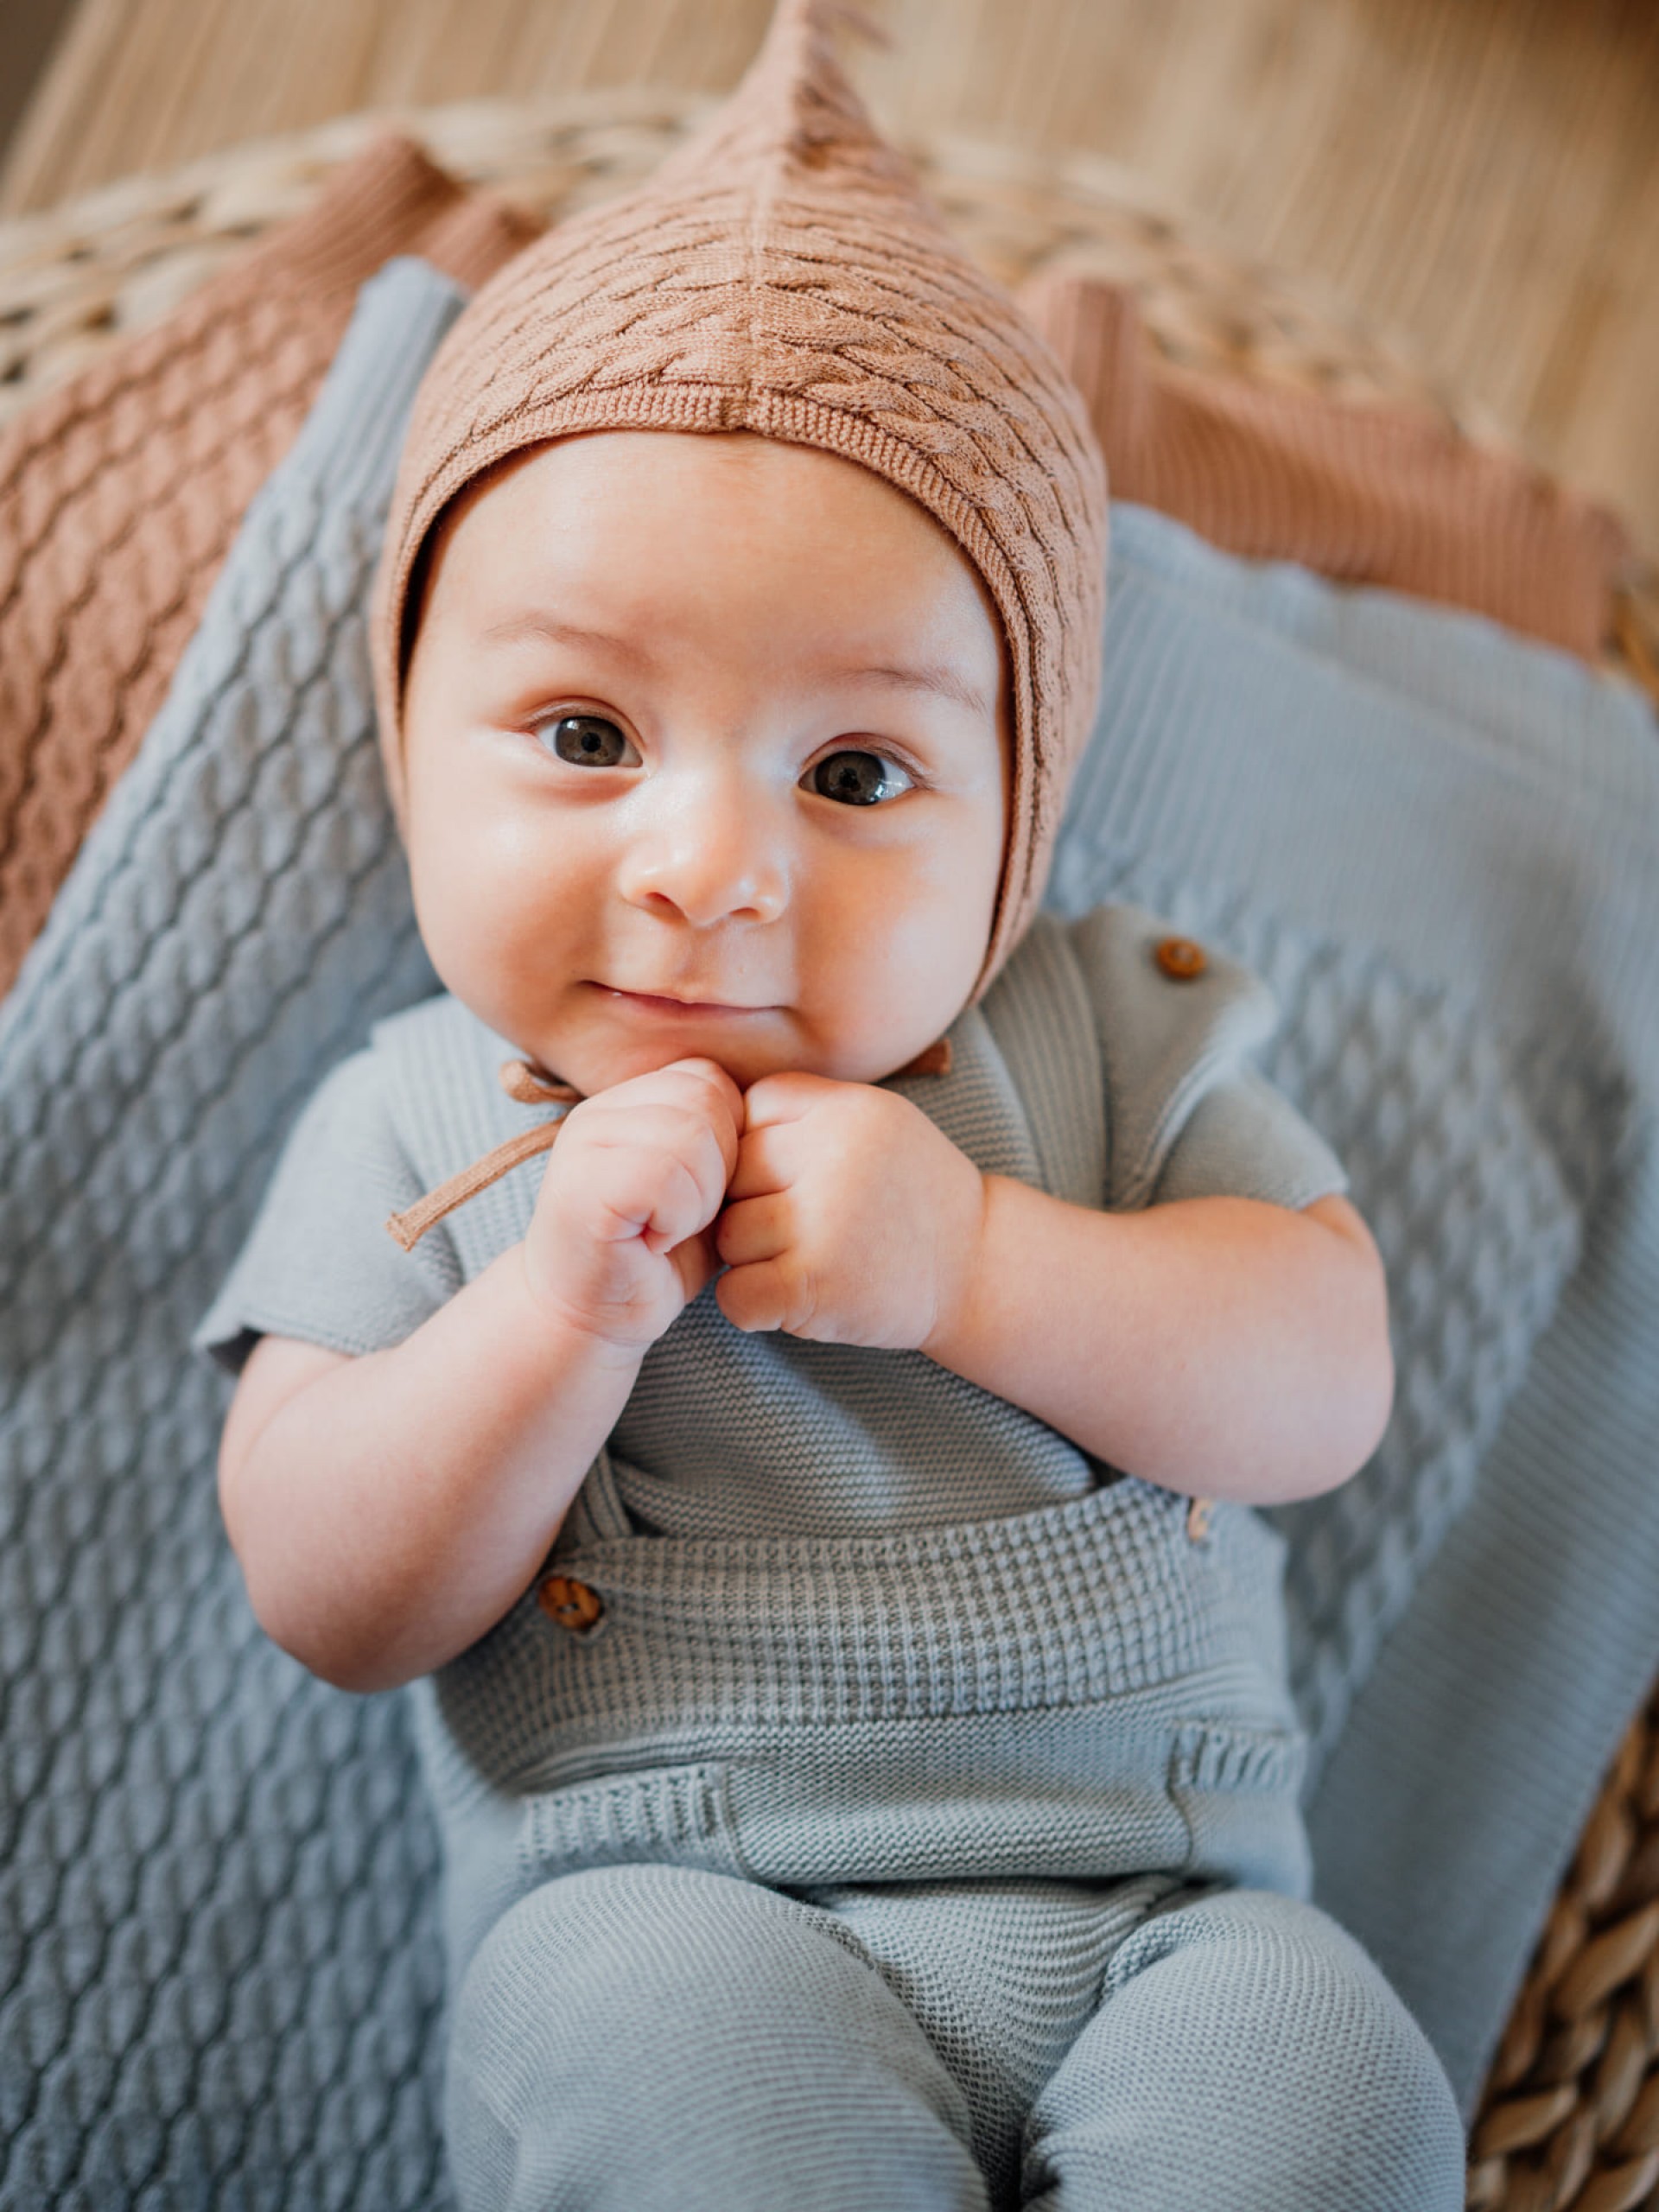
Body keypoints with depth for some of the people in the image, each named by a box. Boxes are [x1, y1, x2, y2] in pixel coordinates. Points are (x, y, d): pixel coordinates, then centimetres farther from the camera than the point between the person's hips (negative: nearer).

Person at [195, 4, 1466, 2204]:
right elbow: (329, 1604, -4)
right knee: (655, 2019, -32)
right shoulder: (413, 1133, 1)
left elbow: (1330, 1383, -4)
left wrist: (973, 1259, -19)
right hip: (674, 1918, -1)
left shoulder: (1109, 1031, 3)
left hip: (1154, 1911, 2)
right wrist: (567, 1304, -21)